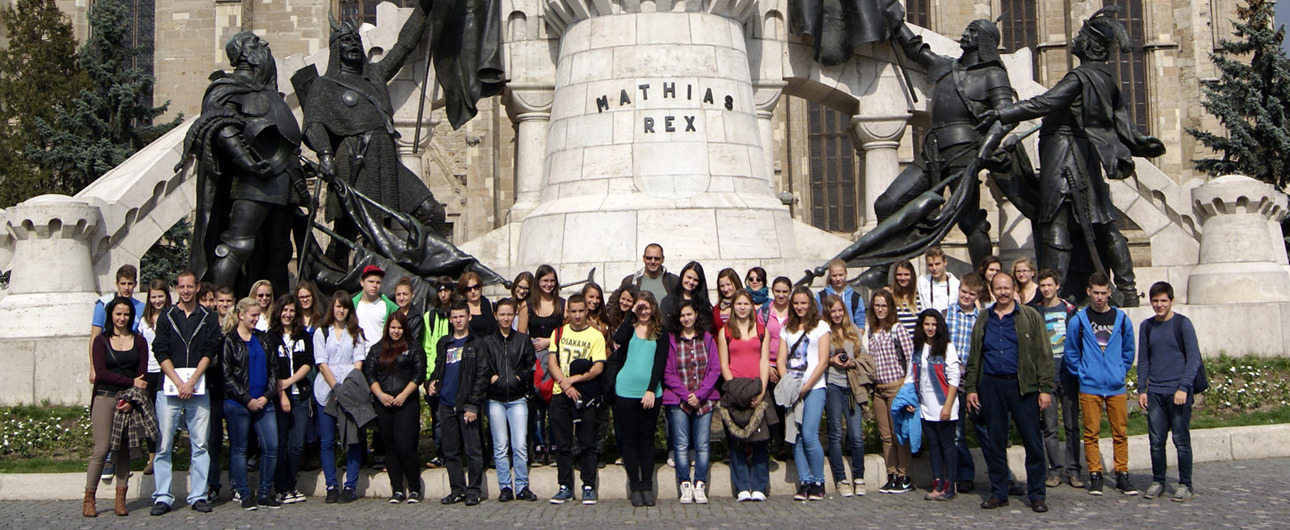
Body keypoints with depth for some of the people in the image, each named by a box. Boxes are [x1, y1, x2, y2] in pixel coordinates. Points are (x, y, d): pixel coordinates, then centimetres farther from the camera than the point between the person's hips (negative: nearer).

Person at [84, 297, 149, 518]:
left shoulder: (139, 341, 11)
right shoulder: (101, 340, 7)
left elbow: (142, 375, 4)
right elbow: (101, 373, -4)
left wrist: (132, 400, -11)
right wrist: (131, 381, -13)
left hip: (129, 399, 2)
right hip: (105, 398, -2)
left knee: (124, 450, 1)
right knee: (102, 450, -8)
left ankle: (120, 501, 5)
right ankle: (89, 501, 0)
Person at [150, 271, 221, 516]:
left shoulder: (208, 319, 9)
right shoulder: (166, 317, 9)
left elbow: (208, 353, 1)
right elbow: (161, 353, 1)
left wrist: (191, 382, -10)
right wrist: (179, 383, -10)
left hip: (198, 387, 0)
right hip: (169, 387, 0)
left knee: (200, 445, 1)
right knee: (163, 445, -2)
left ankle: (198, 496, 7)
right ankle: (162, 498, 4)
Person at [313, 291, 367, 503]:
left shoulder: (356, 333, 12)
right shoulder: (321, 333, 10)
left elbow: (359, 361, 3)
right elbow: (322, 363, 2)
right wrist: (336, 388, -9)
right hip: (326, 391, 0)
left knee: (353, 439, -2)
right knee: (328, 441, 1)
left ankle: (350, 487, 2)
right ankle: (331, 486, 7)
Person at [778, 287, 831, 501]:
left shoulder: (820, 326, 4)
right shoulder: (786, 329, 17)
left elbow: (823, 361, -3)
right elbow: (781, 360, 11)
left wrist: (805, 387, -10)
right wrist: (788, 385, -5)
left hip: (814, 388, -4)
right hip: (792, 390, 4)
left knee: (809, 436, -13)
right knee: (796, 437, -1)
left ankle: (818, 483, 0)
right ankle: (804, 483, 7)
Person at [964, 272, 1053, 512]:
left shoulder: (1030, 317, 3)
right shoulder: (983, 321, 14)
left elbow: (1044, 354, -1)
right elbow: (974, 358, 16)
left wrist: (1046, 388, -8)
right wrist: (971, 388, 8)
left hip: (1023, 385, -3)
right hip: (991, 386, 3)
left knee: (1033, 441, -2)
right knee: (994, 442, 7)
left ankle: (1037, 494, 9)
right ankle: (998, 492, 17)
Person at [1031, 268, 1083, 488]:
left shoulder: (1070, 309, 6)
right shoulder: (1034, 311, 6)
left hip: (1068, 374, 0)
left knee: (1072, 425, 3)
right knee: (1049, 427, 1)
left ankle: (1073, 470, 9)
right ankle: (1056, 470, 8)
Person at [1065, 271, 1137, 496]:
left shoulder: (1122, 319, 5)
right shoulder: (1078, 320, -1)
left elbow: (1128, 351, 15)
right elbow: (1071, 353, 6)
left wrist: (1121, 372, 8)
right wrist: (1082, 374, 1)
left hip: (1117, 387, 2)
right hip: (1089, 387, -1)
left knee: (1121, 432, 4)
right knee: (1091, 433, 2)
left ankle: (1122, 475, 12)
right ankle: (1095, 475, 9)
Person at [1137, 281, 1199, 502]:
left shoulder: (1183, 324, -2)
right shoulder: (1147, 326, 11)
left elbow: (1193, 358, -5)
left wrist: (1183, 387, -13)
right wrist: (1142, 389, 9)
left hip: (1179, 392, -4)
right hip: (1155, 393, 4)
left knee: (1181, 440, -1)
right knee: (1156, 441, 6)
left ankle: (1185, 485, 8)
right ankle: (1158, 482, 16)